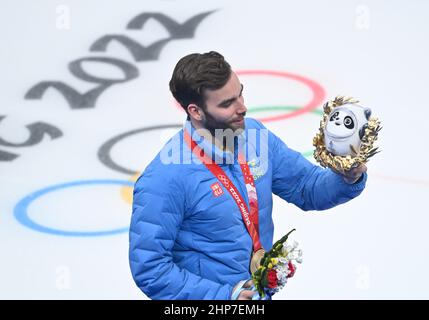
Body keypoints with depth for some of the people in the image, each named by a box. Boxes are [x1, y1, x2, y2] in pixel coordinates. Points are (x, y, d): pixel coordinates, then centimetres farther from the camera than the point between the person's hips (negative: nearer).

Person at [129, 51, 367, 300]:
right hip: (214, 296, -6)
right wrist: (224, 295, -25)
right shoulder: (164, 181, -25)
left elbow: (307, 187, 3)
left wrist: (348, 179, -17)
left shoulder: (254, 134, -7)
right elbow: (149, 269, -23)